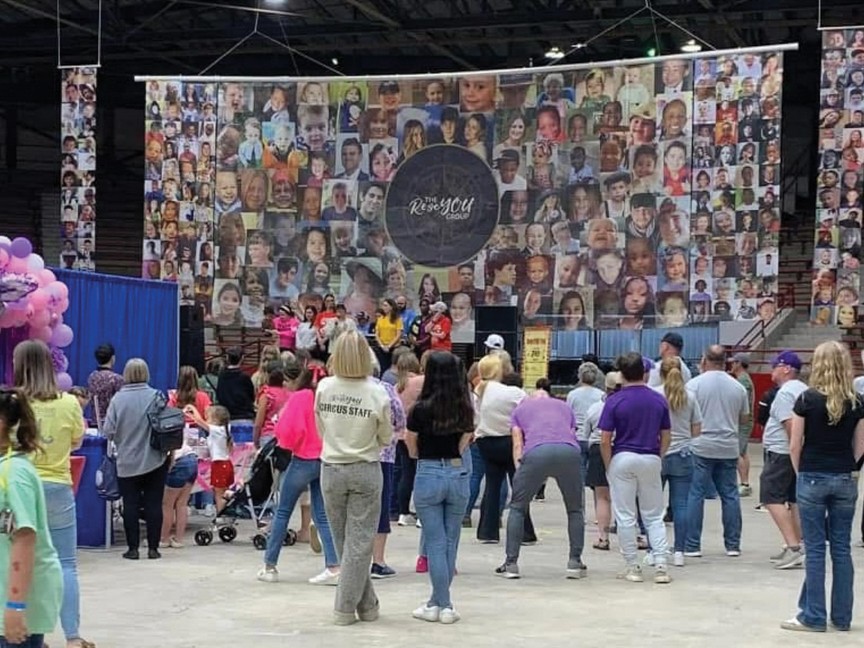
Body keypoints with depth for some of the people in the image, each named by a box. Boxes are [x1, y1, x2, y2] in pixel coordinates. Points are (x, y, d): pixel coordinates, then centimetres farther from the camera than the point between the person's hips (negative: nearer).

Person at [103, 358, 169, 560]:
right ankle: (153, 548, 8)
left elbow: (108, 431, -7)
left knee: (130, 506, 6)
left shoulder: (118, 398, -8)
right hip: (154, 460, 0)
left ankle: (132, 548, 8)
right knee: (154, 504, 7)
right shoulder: (156, 396, -7)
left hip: (127, 462, 0)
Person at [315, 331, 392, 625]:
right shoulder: (377, 394, -13)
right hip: (365, 470, -2)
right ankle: (346, 608, 5)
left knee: (343, 542, 13)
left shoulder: (324, 388, -8)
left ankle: (366, 604, 19)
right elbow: (386, 438, -1)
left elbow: (321, 429, 4)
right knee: (359, 542, 5)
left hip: (331, 469, 2)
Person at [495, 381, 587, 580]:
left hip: (536, 452, -1)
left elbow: (517, 444, 21)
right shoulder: (565, 406, 36)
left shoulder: (520, 408, 31)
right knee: (575, 510, 20)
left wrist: (519, 472, 22)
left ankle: (511, 564, 12)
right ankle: (575, 563, 17)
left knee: (517, 508, 15)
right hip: (569, 452, 1)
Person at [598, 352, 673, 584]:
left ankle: (632, 567, 7)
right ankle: (660, 565, 0)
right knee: (654, 517, 10)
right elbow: (666, 437, 7)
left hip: (623, 459, -3)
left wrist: (609, 467, 3)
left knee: (625, 517, 5)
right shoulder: (659, 400, 2)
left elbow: (605, 440, -8)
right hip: (651, 460, 3)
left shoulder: (615, 401, -8)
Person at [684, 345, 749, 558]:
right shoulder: (738, 387, 7)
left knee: (695, 495, 0)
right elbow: (744, 417, 15)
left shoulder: (695, 384, -6)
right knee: (730, 495, 9)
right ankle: (733, 545, 13)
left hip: (700, 447, -3)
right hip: (729, 448, 4)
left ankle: (692, 545, -1)